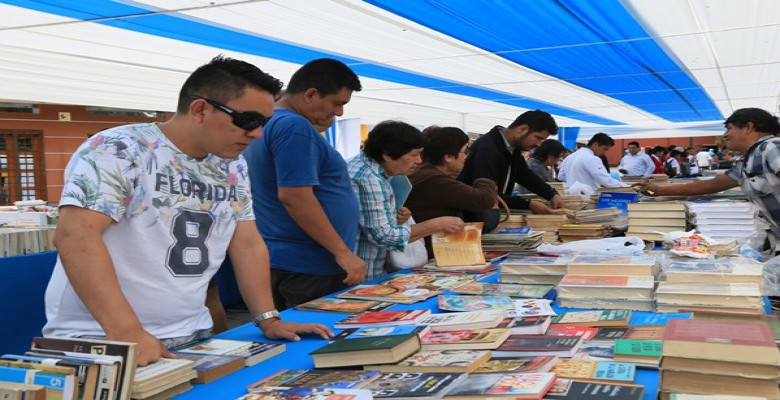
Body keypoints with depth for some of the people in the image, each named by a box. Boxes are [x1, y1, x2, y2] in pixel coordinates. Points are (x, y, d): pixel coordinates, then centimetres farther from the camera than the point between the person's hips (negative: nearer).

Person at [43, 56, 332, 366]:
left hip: (191, 340, 6)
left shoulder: (232, 168, 10)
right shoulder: (119, 151, -11)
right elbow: (76, 235, -21)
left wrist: (269, 320, 5)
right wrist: (127, 333, -28)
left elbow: (247, 244, 13)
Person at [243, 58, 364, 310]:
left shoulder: (266, 124, 15)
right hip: (308, 267, -10)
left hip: (278, 261, 10)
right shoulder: (294, 127, -16)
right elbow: (294, 196, -24)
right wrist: (343, 252, -20)